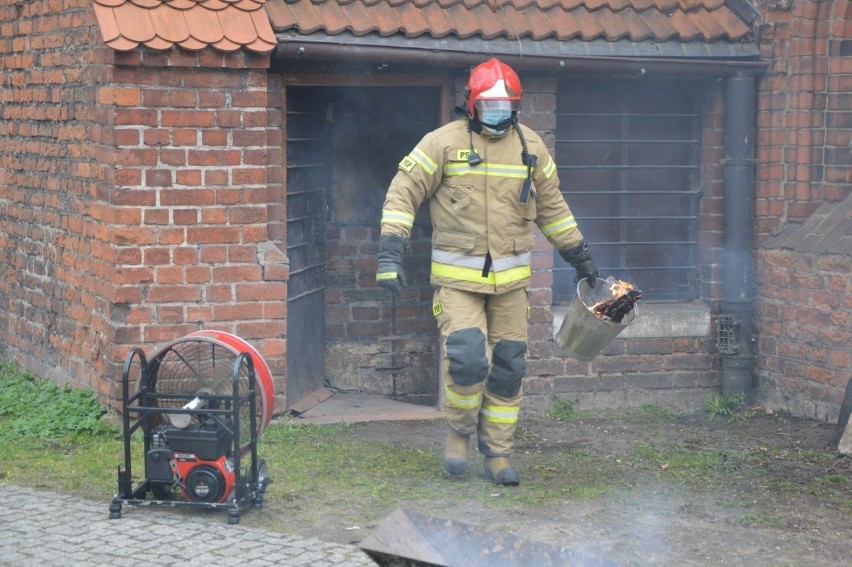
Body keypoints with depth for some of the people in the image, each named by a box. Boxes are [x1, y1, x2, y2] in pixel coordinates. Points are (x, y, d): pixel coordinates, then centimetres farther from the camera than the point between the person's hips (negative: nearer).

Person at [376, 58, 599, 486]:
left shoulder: (530, 147, 8)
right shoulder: (445, 142, -5)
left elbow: (551, 206, 20)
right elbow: (403, 192, -6)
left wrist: (579, 256, 23)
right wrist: (390, 252, -17)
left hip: (510, 278, 4)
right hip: (457, 277, -4)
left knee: (508, 367, 6)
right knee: (466, 359, -17)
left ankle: (498, 454, 20)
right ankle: (460, 431, 11)